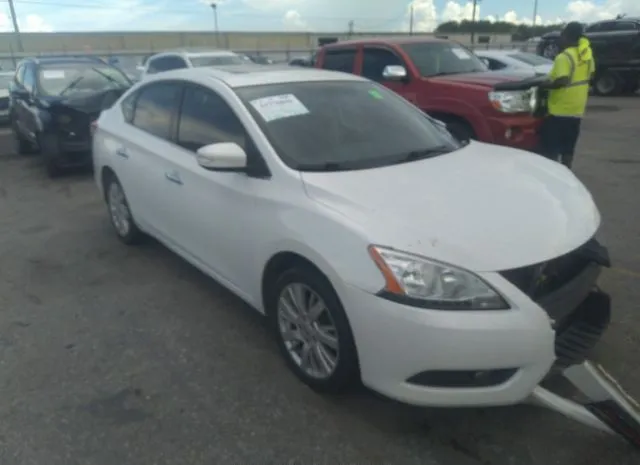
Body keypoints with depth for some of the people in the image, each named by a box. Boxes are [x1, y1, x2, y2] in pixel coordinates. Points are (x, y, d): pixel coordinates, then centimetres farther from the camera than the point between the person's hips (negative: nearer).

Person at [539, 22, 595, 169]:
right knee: (568, 148, 15)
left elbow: (561, 81, -28)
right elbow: (590, 75, 19)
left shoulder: (564, 57, -18)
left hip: (559, 109, -8)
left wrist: (543, 85, -14)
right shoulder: (587, 53, 8)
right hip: (576, 109, 8)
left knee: (551, 147, -1)